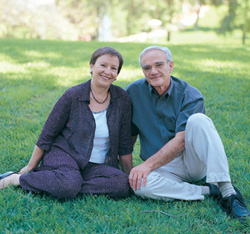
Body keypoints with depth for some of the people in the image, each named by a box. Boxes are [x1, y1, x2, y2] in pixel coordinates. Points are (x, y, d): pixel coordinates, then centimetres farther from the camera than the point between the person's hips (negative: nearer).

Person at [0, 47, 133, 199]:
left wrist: (131, 177, 9)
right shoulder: (73, 96, -7)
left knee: (123, 185, -28)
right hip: (65, 154, -3)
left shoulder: (122, 98, 1)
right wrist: (30, 167, 4)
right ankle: (16, 179, -15)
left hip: (96, 166, 3)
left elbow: (125, 143, 8)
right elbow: (47, 135, 0)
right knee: (69, 183, -37)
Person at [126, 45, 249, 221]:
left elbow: (181, 141, -17)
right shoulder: (134, 92, 0)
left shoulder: (190, 95, -8)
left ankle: (227, 192, -33)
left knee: (198, 119, -30)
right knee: (140, 185, -33)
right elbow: (130, 134, 7)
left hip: (193, 160, -1)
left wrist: (147, 165, -24)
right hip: (164, 168, 1)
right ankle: (209, 192, -22)